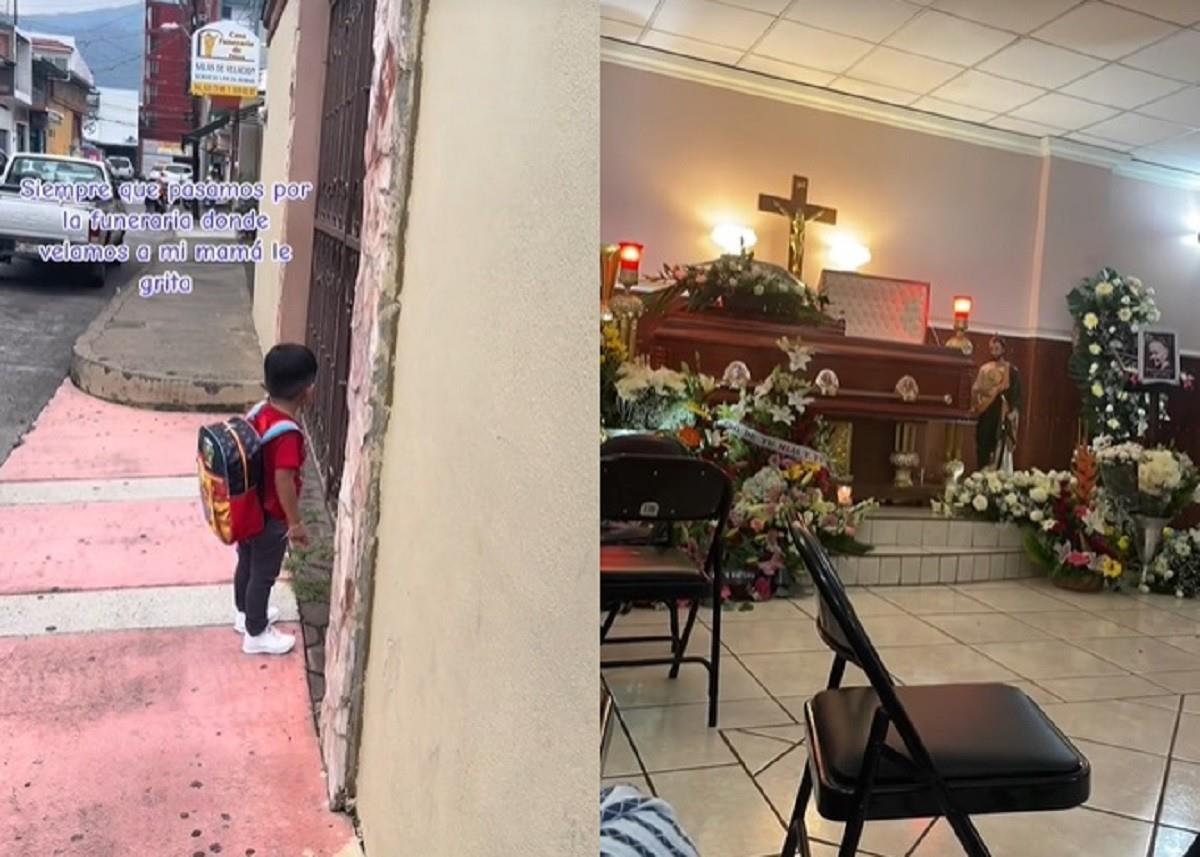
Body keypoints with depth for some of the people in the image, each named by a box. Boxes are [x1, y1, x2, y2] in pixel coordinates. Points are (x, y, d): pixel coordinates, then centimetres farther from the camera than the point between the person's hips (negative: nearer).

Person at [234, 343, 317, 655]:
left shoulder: (260, 413, -4)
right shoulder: (288, 433, -30)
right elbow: (283, 481, -29)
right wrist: (296, 523, -19)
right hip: (270, 518, -8)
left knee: (247, 564, 26)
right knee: (263, 575, 10)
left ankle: (245, 614, 47)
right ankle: (256, 635, 27)